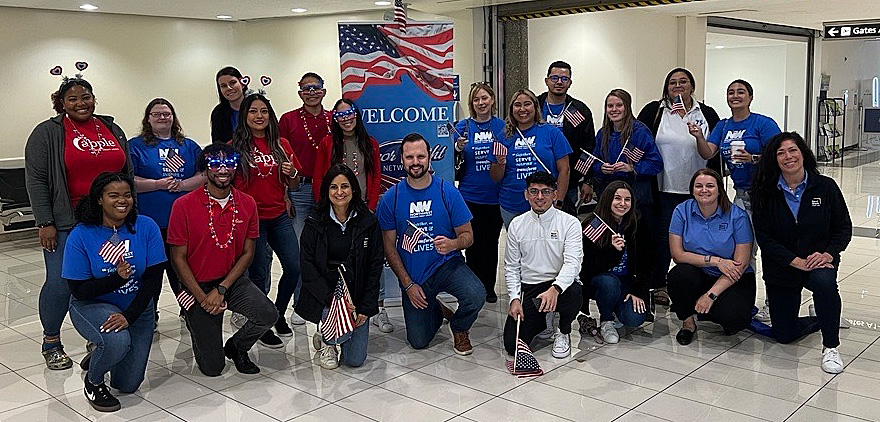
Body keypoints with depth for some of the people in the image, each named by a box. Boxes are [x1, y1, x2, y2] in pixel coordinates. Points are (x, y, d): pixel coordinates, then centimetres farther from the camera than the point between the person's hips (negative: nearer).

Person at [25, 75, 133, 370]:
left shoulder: (113, 130, 13)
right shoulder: (48, 133, -1)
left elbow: (128, 175, 18)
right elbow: (35, 180, -5)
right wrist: (45, 223, -11)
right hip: (65, 224, -4)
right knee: (60, 284, -2)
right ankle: (51, 343, 17)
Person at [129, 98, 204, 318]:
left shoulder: (189, 146, 15)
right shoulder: (135, 146, 5)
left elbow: (205, 174, 6)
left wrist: (182, 184, -10)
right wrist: (158, 184, -13)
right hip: (149, 222, -2)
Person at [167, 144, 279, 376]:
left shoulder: (247, 204, -2)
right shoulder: (183, 206, -11)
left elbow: (247, 253, -1)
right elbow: (178, 257, -8)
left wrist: (222, 289, -12)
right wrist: (201, 297, -15)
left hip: (233, 280, 3)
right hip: (198, 286, -3)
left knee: (269, 315, -26)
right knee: (212, 367, -6)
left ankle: (235, 347, 8)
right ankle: (195, 323, 28)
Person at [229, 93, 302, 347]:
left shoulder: (281, 145, 9)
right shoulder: (235, 147, -2)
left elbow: (293, 185, 14)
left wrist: (292, 173, -7)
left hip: (279, 216, 4)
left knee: (294, 267, -1)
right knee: (259, 273, 1)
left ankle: (278, 315, 23)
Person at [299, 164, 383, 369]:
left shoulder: (369, 222, -2)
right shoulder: (315, 223, -4)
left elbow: (376, 266, -1)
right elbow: (307, 266, -8)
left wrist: (366, 308, -8)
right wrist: (331, 299, -20)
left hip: (357, 295, 2)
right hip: (324, 294, -2)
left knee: (355, 360, -2)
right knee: (342, 333, -29)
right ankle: (325, 338, 9)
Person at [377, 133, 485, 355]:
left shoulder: (448, 191, -6)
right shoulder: (390, 199, -5)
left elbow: (467, 235, -3)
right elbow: (389, 246, -1)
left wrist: (453, 244, -27)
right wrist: (408, 285, -7)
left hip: (447, 264, -1)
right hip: (412, 275, 1)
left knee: (476, 296, -31)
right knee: (418, 342, 1)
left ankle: (459, 329, 5)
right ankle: (436, 310, 36)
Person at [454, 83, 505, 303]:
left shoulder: (503, 126, 4)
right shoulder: (463, 126, 2)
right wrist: (458, 148, -17)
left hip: (495, 196, 1)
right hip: (470, 196, -1)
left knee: (492, 242, 10)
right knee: (473, 243, 3)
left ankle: (490, 287, 24)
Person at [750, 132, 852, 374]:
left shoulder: (825, 187, -6)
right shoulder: (765, 193, -8)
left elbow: (844, 227, -1)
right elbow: (764, 236, -11)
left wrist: (828, 254, -19)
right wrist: (795, 261, -21)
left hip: (819, 261, -1)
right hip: (781, 268, 1)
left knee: (824, 281, -39)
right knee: (784, 335, 4)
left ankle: (831, 347, -19)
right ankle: (821, 321, 39)